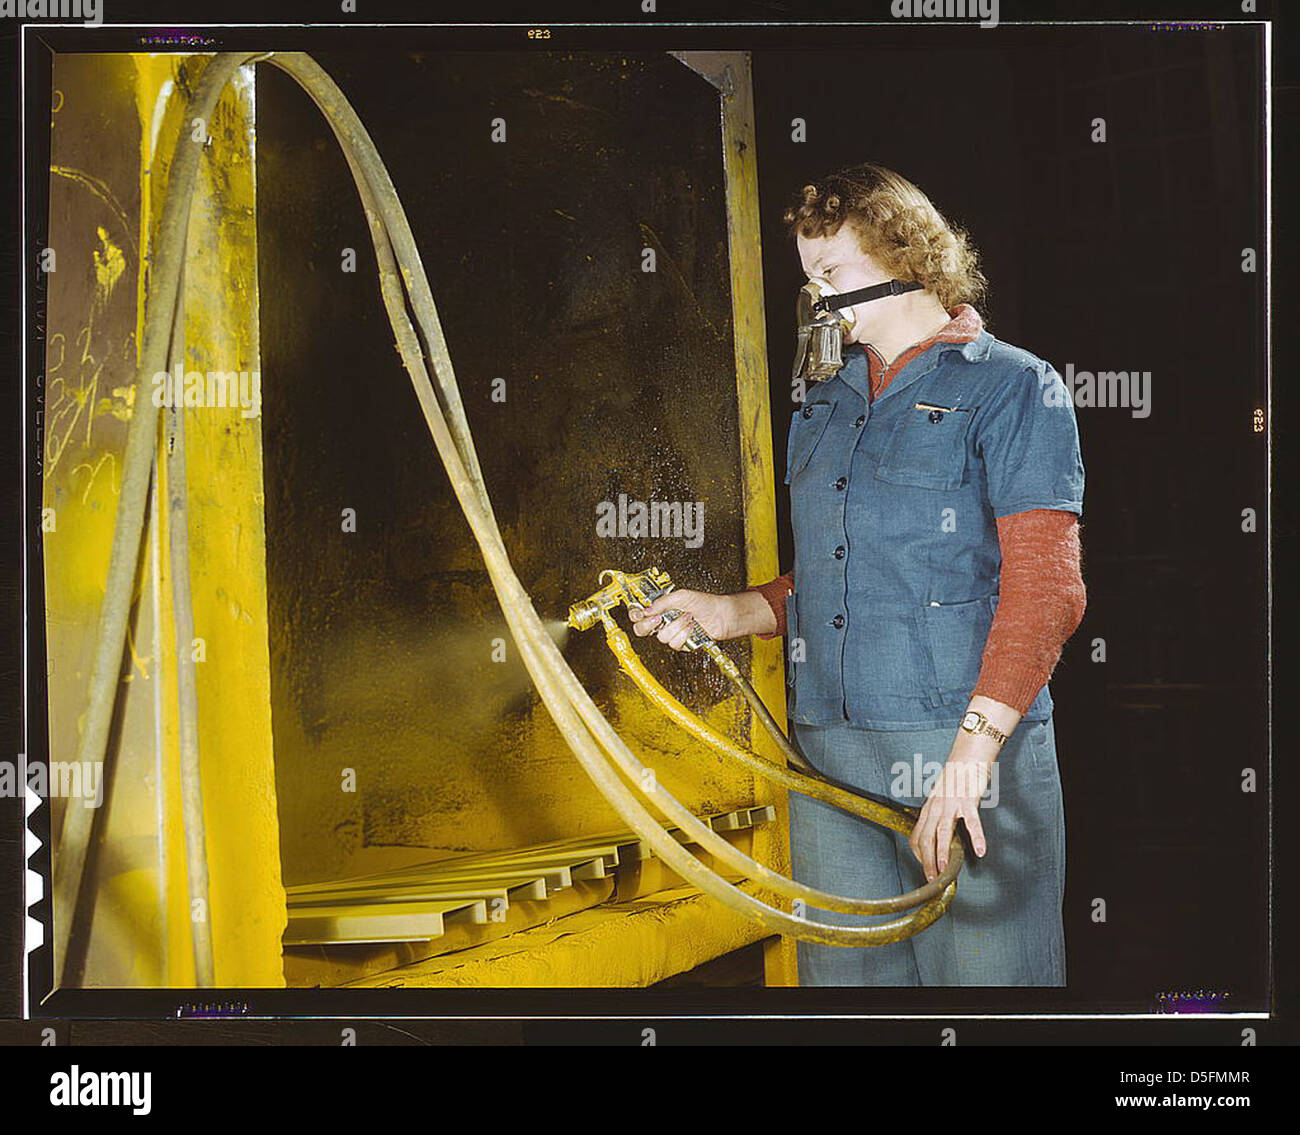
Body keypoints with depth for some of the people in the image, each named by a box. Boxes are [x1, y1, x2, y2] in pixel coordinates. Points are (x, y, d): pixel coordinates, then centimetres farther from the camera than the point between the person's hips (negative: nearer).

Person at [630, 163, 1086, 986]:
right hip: (828, 751, 6)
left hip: (972, 751, -6)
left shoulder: (1014, 387, -1)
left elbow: (1044, 589, -11)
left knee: (981, 970, -5)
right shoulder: (823, 408, 20)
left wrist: (974, 747, -20)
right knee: (844, 971, 8)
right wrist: (730, 613, 7)